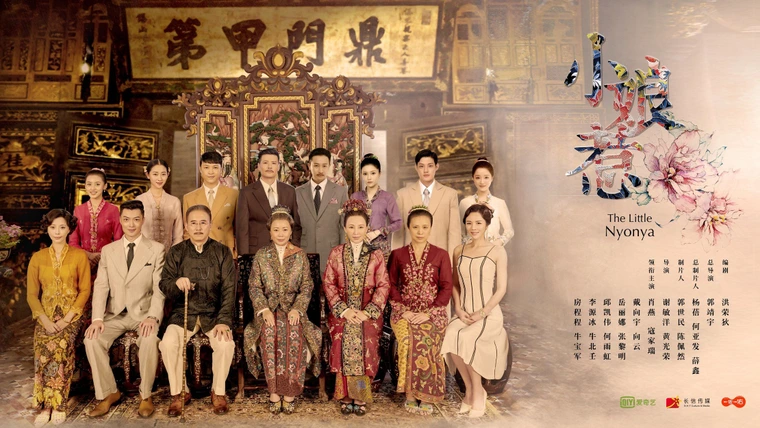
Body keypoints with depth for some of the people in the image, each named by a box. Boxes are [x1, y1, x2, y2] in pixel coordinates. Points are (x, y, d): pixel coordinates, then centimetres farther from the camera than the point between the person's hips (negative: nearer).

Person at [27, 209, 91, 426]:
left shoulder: (79, 255, 3)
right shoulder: (38, 257, 10)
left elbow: (85, 290, -1)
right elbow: (32, 294, 6)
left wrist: (66, 319, -12)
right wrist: (45, 320, -10)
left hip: (71, 314, -2)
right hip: (46, 315, 2)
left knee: (58, 347, -28)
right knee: (44, 351, -25)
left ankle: (56, 404, -14)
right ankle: (48, 405, -12)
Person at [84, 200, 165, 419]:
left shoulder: (156, 249, 1)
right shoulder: (108, 250, 10)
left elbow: (159, 287, -6)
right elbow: (101, 286, 3)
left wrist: (153, 316, -21)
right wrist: (97, 318, -12)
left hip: (143, 312, -3)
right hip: (115, 314, 3)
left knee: (150, 339, -32)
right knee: (92, 339, -23)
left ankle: (146, 395, -11)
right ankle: (108, 393, -3)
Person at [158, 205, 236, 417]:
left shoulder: (223, 252, 0)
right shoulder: (175, 252, 4)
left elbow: (229, 290, -5)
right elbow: (163, 286, -3)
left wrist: (224, 320, -18)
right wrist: (176, 283, -28)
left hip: (213, 312, -1)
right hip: (183, 312, 1)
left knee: (226, 344, -28)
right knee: (168, 343, -26)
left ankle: (218, 392, -2)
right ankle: (179, 392, -1)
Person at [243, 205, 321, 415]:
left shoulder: (300, 255, 8)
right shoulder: (261, 255, 8)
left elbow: (307, 287, 3)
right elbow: (254, 287, 4)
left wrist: (297, 309, -13)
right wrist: (264, 310, -12)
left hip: (293, 307, 0)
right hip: (268, 307, 0)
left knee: (295, 334, -32)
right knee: (269, 334, -32)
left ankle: (290, 391, -19)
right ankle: (274, 390, -21)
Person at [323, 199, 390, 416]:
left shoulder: (376, 255, 6)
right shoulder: (336, 253, 7)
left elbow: (383, 286, 0)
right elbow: (328, 284, 3)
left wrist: (367, 312, -11)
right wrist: (344, 310, -9)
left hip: (368, 311, 0)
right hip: (341, 311, 1)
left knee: (366, 341, -21)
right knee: (344, 339, -21)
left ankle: (361, 396, -7)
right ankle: (346, 396, -6)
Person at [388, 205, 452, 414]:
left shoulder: (441, 255, 6)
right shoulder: (398, 254, 10)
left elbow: (446, 289, 1)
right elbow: (392, 286, 7)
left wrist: (428, 313, -9)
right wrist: (404, 311, -7)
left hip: (433, 313, 0)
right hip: (404, 312, 1)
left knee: (424, 338, -26)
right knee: (409, 338, -26)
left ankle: (426, 395, -10)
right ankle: (410, 393, -11)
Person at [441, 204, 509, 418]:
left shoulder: (497, 251, -3)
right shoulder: (459, 250, 9)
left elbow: (502, 289, -5)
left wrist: (482, 313, -13)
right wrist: (459, 309, -2)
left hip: (489, 314, -3)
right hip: (464, 313, 4)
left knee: (466, 339, -31)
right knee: (450, 336, -28)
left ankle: (478, 392, -8)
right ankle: (470, 389, -7)